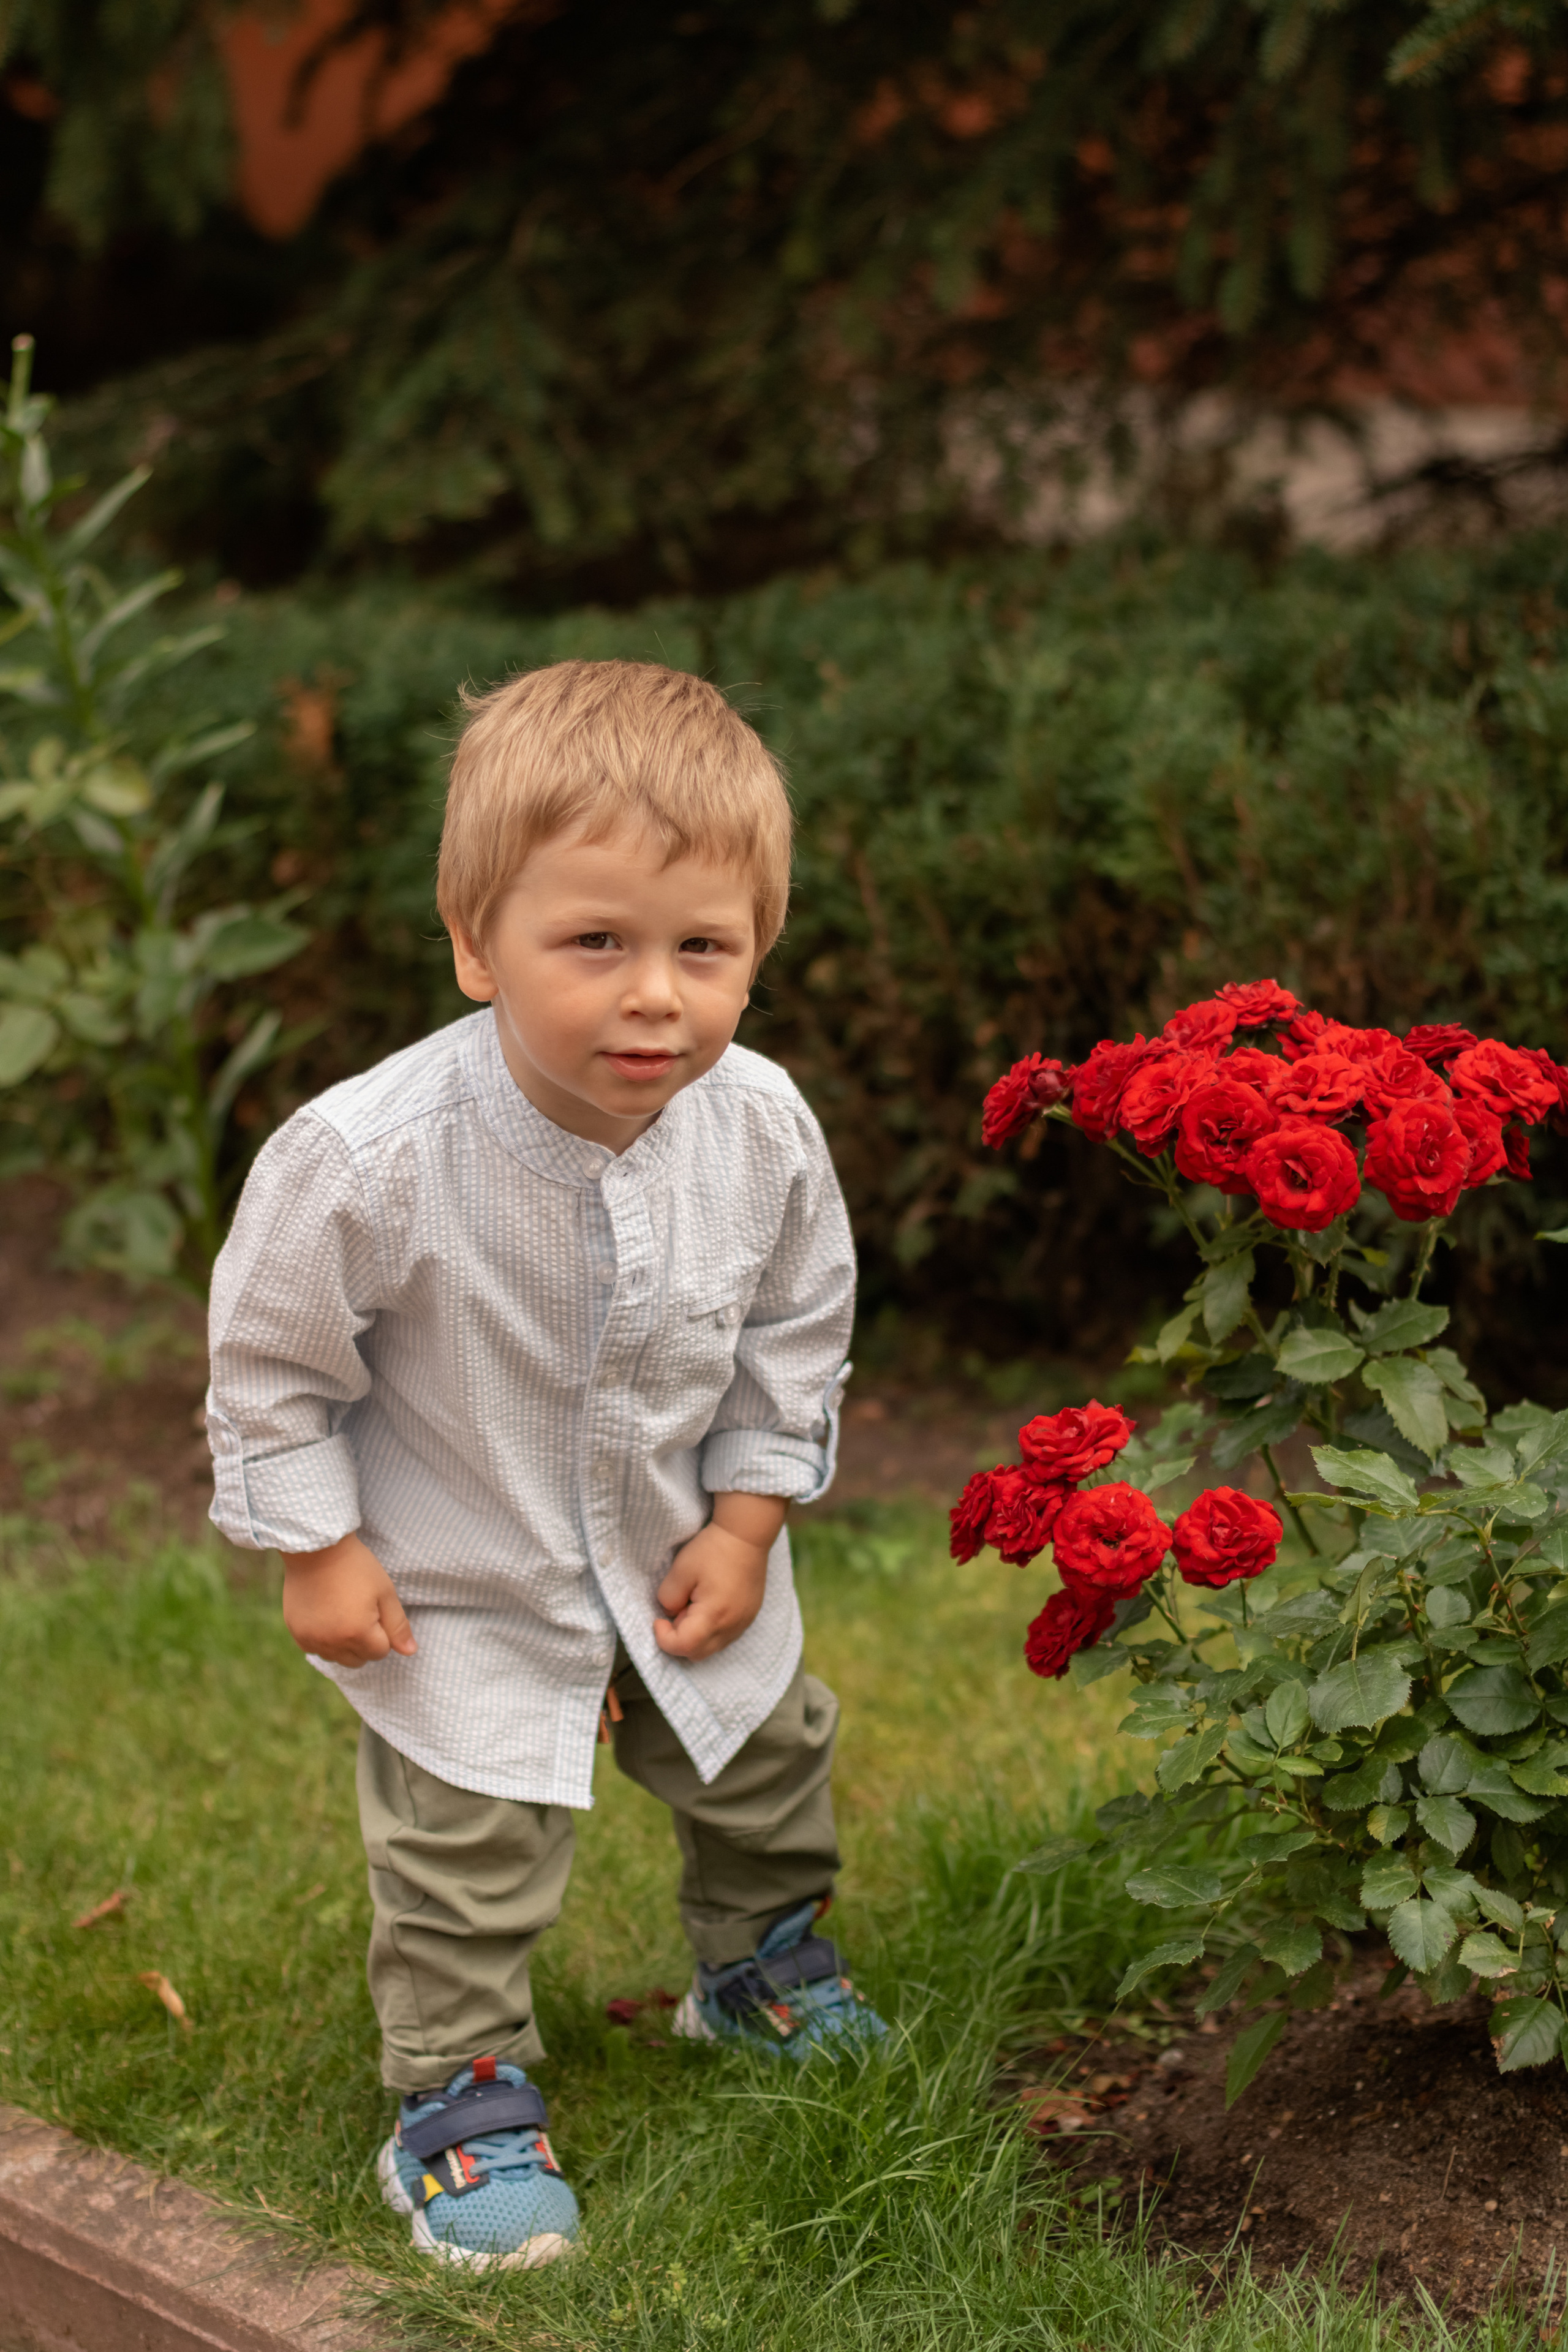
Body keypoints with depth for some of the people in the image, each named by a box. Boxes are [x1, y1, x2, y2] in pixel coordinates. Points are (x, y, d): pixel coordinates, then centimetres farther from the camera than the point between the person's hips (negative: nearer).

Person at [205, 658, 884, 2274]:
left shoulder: (762, 1128, -23)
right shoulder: (367, 1158, -35)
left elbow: (796, 1332, -4)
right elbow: (273, 1354, -18)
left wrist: (746, 1520, -5)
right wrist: (316, 1551, -13)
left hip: (684, 1556, 5)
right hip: (461, 1590, -4)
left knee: (766, 1765, 24)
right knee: (463, 1854, 5)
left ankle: (764, 1971, 52)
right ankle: (459, 2106, 28)